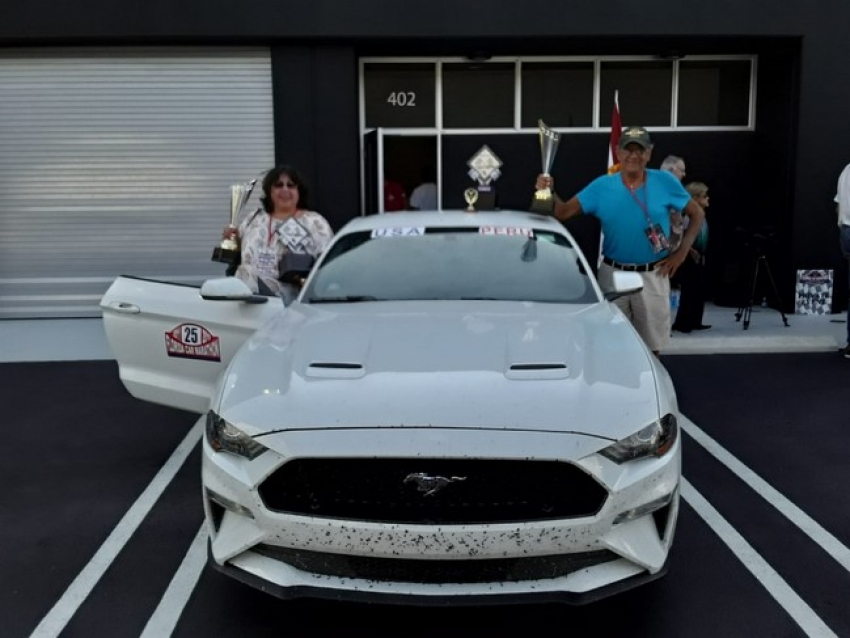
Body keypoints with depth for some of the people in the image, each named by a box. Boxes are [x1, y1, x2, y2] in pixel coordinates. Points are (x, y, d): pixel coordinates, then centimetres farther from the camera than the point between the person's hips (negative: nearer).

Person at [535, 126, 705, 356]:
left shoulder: (665, 182, -3)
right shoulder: (602, 186, -1)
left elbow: (697, 214, 6)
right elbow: (563, 212, -4)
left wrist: (682, 252, -4)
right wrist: (549, 192, -23)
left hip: (652, 275, -1)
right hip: (613, 274, 1)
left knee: (651, 344, 9)